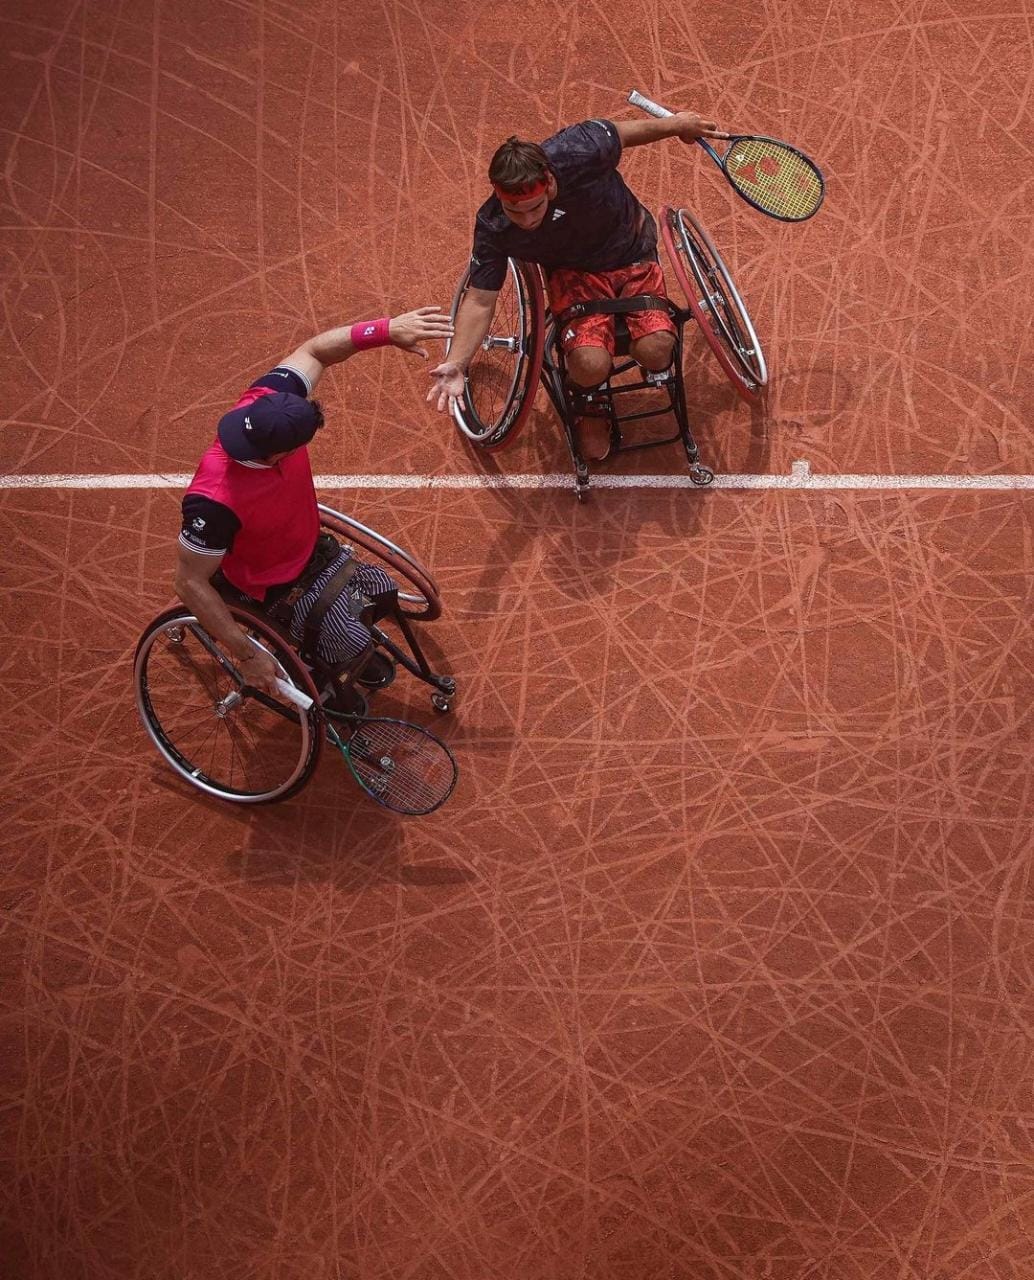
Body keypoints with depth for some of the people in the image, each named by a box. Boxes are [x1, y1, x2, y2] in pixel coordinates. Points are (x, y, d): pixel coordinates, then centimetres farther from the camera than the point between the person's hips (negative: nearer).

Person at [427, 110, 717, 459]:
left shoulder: (579, 152, -32)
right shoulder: (493, 228, -27)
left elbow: (622, 132, -10)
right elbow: (479, 301, -20)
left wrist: (676, 123, 7)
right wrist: (455, 363, -33)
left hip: (632, 255, 0)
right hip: (573, 273, 0)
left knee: (655, 352, -24)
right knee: (590, 365, -28)